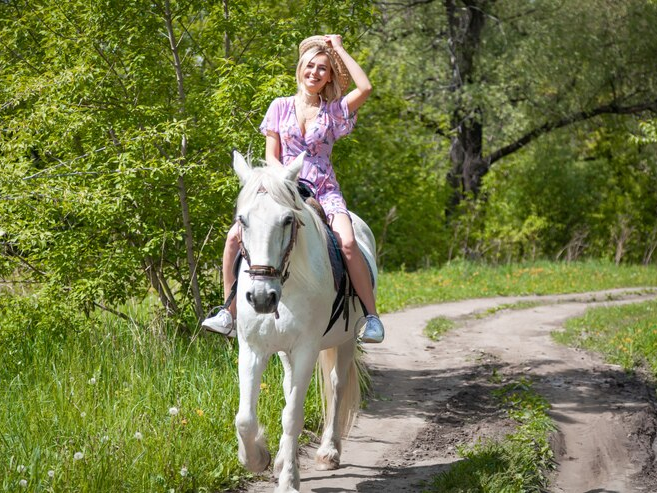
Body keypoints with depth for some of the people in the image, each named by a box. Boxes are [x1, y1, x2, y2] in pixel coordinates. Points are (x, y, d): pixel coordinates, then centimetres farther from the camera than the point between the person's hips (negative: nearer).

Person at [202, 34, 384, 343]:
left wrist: (339, 49, -2)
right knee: (235, 237, -19)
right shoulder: (280, 107, 11)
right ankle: (229, 313, -9)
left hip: (324, 193, -2)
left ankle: (371, 317, -23)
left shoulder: (334, 110, 7)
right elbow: (271, 156, 8)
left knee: (348, 243, -30)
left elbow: (365, 88, -11)